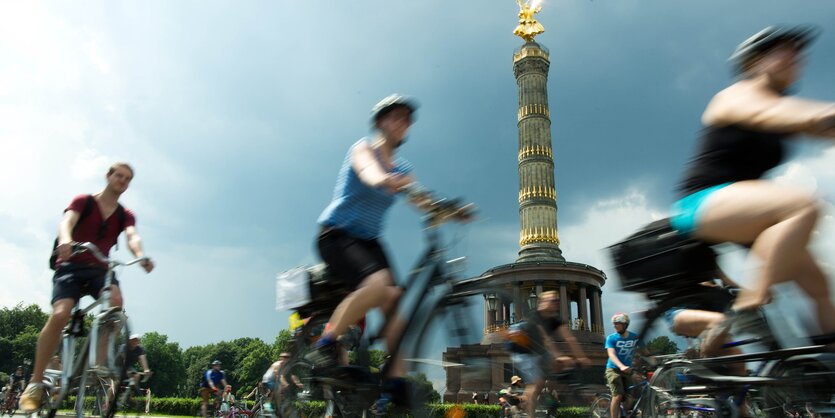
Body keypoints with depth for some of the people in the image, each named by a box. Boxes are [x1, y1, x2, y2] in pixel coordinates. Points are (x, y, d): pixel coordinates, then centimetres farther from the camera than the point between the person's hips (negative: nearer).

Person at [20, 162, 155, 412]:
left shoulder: (126, 215, 9)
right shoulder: (84, 201, 2)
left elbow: (132, 236, -12)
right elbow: (66, 222, -17)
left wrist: (141, 255, -36)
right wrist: (65, 240, -42)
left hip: (100, 269, 2)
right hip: (71, 266, -2)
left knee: (115, 300, -31)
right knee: (60, 314, -25)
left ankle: (100, 366, -24)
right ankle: (35, 383, -12)